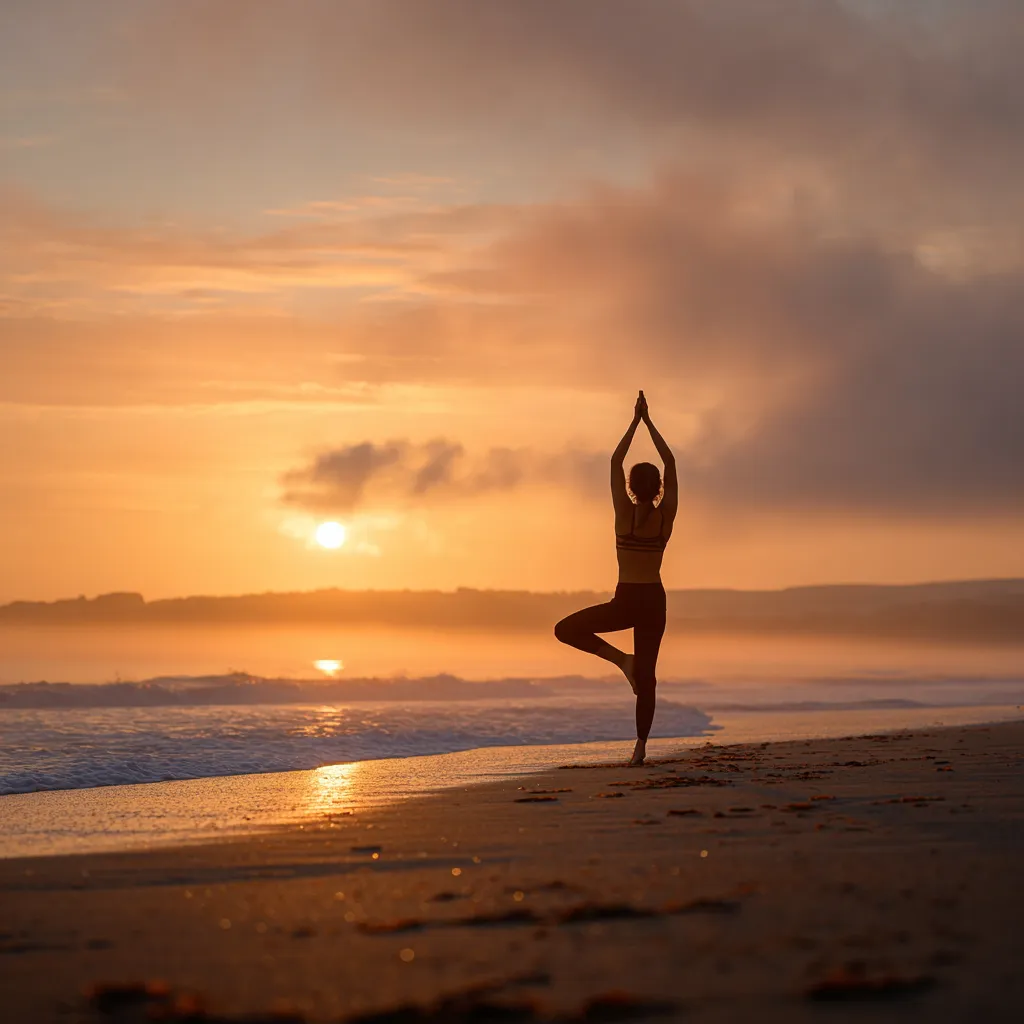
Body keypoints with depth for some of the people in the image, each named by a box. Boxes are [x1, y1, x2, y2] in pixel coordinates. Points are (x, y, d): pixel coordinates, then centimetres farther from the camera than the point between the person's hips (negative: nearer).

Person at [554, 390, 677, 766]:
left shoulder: (624, 512, -9)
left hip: (625, 602, -3)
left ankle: (621, 658, -4)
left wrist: (636, 421, 6)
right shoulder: (666, 515, -4)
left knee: (565, 630, 12)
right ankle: (641, 745, 4)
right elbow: (671, 464, 6)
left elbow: (615, 462, 0)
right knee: (646, 675, 8)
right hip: (654, 602, 3)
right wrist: (649, 422, 9)